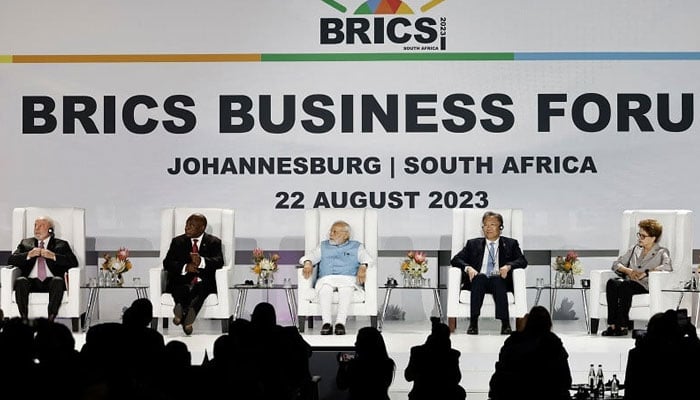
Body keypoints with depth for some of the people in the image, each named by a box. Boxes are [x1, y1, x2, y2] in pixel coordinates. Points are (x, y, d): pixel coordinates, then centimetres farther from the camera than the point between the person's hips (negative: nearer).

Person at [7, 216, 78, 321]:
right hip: (31, 281, 1)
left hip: (51, 281, -1)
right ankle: (24, 319, -32)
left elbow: (74, 262, 3)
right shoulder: (25, 243, 25)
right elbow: (11, 260, 11)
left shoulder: (61, 245, 19)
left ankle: (51, 319, -39)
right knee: (20, 281, -32)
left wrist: (53, 256, -9)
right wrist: (28, 255, -6)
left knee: (58, 281, -35)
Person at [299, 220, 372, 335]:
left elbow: (367, 259, 5)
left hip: (348, 278, -2)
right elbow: (308, 256, 17)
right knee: (325, 287, -36)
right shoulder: (323, 246, 29)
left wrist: (363, 267, -19)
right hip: (326, 278, 2)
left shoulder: (356, 247, 22)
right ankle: (326, 322, -44)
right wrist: (308, 263, -8)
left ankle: (340, 322, -48)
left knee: (346, 287, -38)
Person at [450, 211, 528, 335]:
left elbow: (522, 261, 6)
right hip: (478, 281, 1)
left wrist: (508, 266, -15)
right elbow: (455, 260, 13)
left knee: (498, 279, -36)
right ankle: (473, 323, -42)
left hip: (500, 281, -1)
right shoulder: (473, 244, 23)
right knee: (480, 277, -34)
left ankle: (505, 323, -45)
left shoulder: (510, 244, 20)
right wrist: (467, 267, -9)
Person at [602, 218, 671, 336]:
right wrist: (628, 271, -1)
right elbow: (616, 264, 20)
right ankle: (612, 324, -36)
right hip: (628, 281, 5)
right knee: (612, 282, -30)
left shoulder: (661, 252, 10)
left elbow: (667, 267, -12)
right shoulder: (635, 249, 26)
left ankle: (622, 325, -35)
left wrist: (645, 273, -17)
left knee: (625, 285, -37)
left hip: (645, 285, -5)